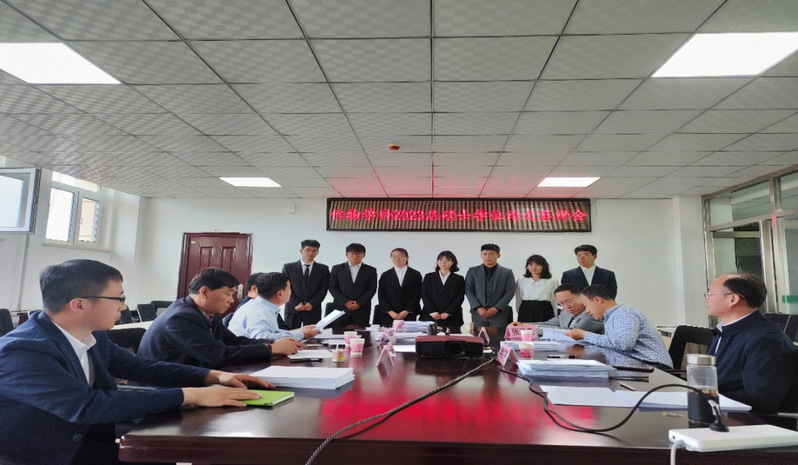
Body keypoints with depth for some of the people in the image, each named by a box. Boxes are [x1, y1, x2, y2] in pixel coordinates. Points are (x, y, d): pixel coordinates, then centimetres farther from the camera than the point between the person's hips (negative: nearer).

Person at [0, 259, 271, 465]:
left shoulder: (93, 336, -1)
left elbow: (138, 367, 7)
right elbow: (89, 406, -35)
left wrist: (212, 376, -6)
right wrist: (190, 395, -33)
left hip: (90, 441, 7)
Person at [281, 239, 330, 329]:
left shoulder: (323, 269, 10)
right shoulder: (288, 267, 8)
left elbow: (323, 289, 3)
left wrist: (312, 303, -9)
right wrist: (296, 304, -10)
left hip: (313, 310, 0)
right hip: (293, 310, 0)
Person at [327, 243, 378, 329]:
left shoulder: (371, 270, 9)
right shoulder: (337, 268, 9)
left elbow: (372, 290, 3)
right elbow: (332, 288, 4)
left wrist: (359, 303, -8)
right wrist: (345, 302, -7)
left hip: (362, 310, 0)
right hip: (340, 308, 0)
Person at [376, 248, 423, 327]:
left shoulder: (416, 275, 7)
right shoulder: (385, 275, 11)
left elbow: (417, 295, 1)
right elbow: (381, 296, 5)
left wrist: (406, 311, -8)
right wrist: (390, 312, -7)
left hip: (409, 316, -1)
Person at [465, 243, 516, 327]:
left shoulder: (507, 272, 7)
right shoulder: (473, 271, 9)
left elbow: (510, 292, 1)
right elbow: (468, 291, 4)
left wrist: (496, 308, -10)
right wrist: (478, 308, -9)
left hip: (500, 314, -1)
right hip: (478, 313, 1)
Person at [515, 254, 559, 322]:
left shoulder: (553, 281, 6)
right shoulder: (521, 281, 9)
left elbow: (554, 301, 8)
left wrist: (554, 319, 8)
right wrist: (520, 315, 10)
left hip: (545, 312, -1)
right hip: (526, 312, 1)